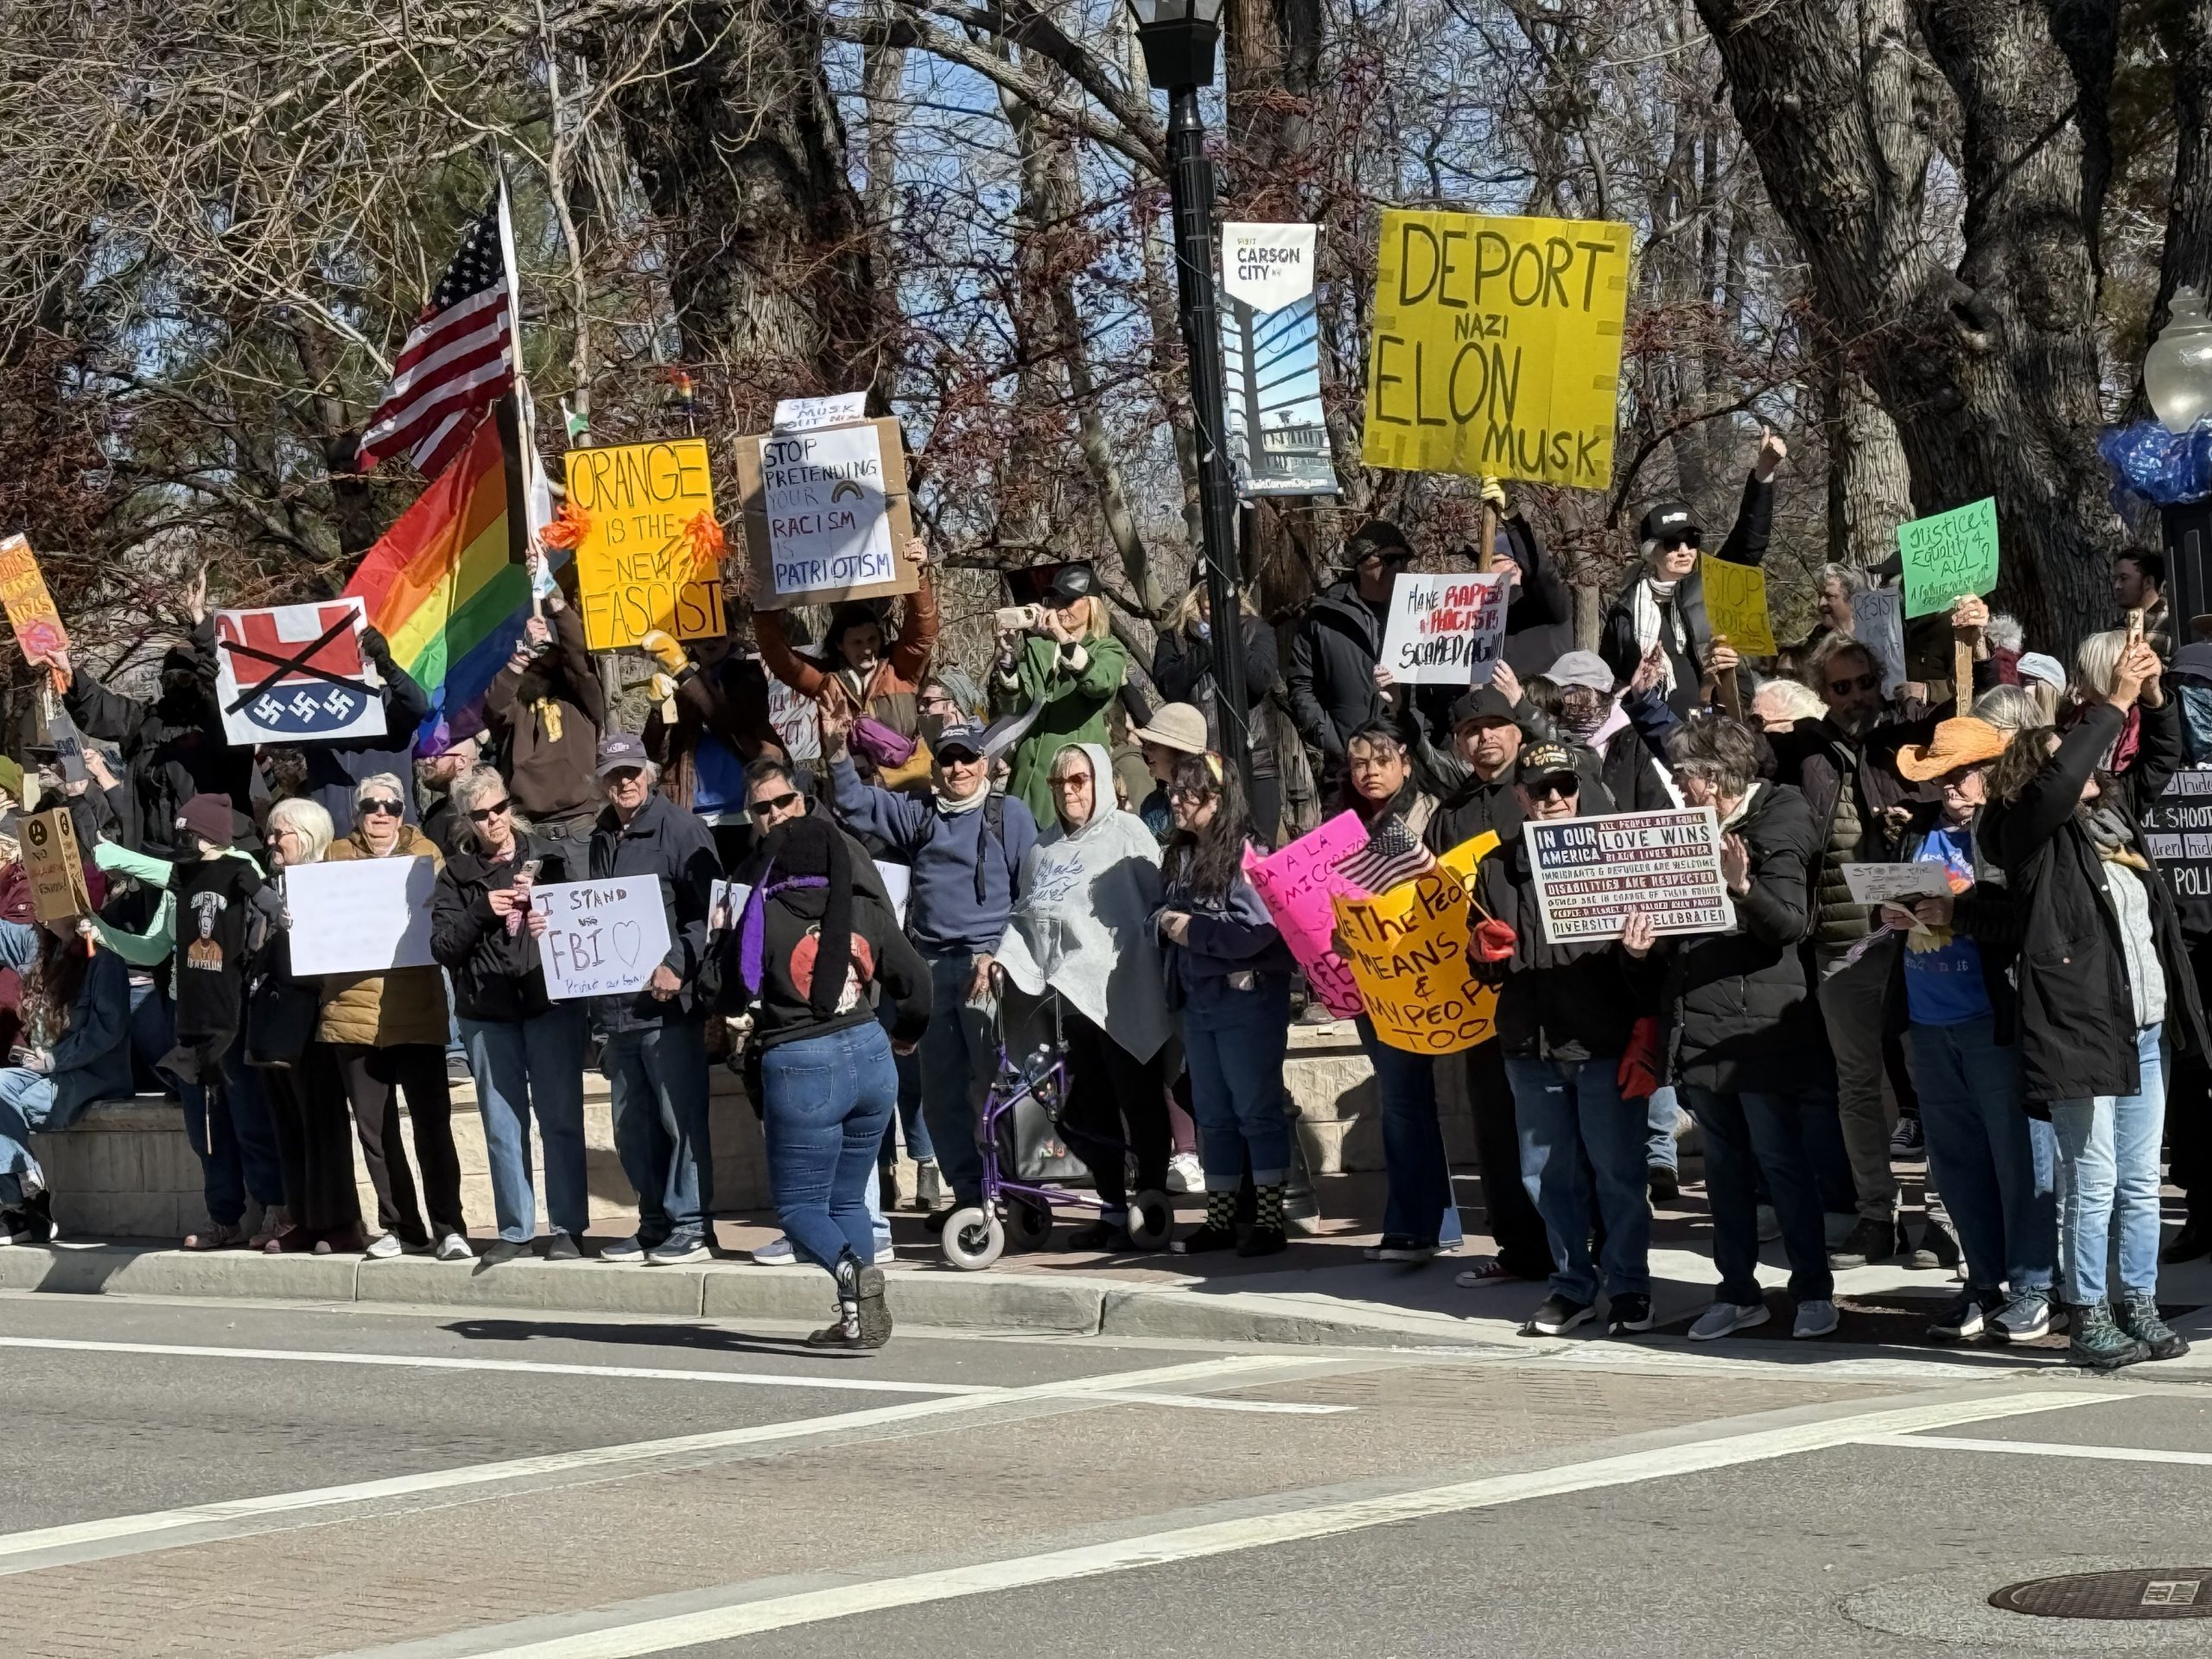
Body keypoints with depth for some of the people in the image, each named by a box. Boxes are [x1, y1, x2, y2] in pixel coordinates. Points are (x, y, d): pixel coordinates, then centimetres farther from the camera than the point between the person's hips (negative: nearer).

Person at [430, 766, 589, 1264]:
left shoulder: (550, 855, 5)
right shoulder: (456, 875, 8)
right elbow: (442, 947, 2)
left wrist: (557, 922, -14)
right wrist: (481, 912, -12)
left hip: (551, 1003, -2)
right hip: (487, 1012, 2)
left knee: (561, 1119, -2)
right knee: (502, 1127, 5)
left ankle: (567, 1228, 3)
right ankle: (515, 1230, 12)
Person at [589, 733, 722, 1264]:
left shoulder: (679, 828, -4)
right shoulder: (598, 841, 16)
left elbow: (708, 909, -11)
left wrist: (678, 966, -21)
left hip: (668, 1003, -7)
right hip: (616, 1008, 7)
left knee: (681, 1117, -5)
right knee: (632, 1126, 11)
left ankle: (690, 1225, -1)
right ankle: (654, 1223, 19)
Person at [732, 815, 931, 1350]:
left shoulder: (765, 918, -10)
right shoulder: (867, 914, 3)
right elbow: (917, 982, 10)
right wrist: (905, 1033, 30)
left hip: (800, 1068, -5)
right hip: (870, 1055, 5)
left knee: (799, 1204, 6)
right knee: (848, 1198, 17)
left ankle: (851, 1268, -23)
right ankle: (860, 1318, 6)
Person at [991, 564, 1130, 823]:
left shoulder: (1108, 649, 8)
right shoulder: (1035, 647, 17)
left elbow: (1100, 684, -17)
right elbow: (1015, 704, 4)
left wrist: (1063, 637, -26)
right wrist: (1008, 655, -11)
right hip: (1031, 769, 3)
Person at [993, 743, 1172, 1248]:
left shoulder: (1127, 833, 1)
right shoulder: (1043, 848, 19)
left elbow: (1158, 903, -4)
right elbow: (1026, 917, 22)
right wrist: (1002, 958, 7)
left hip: (1122, 994, -6)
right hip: (1069, 993, 6)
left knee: (1141, 1102, -2)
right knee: (1089, 1107, 7)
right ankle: (1113, 1210, 16)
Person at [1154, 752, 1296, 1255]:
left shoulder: (1245, 854, -13)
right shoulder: (1178, 856, 12)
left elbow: (1261, 927, -22)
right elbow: (1165, 915, 21)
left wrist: (1194, 929, -15)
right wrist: (1166, 922, -1)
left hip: (1247, 997, -8)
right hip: (1198, 1000, 8)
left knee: (1257, 1109, -3)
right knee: (1212, 1114, 13)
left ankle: (1269, 1221, 0)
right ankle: (1220, 1219, 19)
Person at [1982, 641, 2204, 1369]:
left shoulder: (2114, 814, 15)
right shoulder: (2030, 831, -5)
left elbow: (2162, 761, 25)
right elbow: (2060, 779, -23)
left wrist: (2153, 697, 7)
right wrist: (2116, 702, -17)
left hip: (2144, 1030, 7)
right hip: (2081, 1030, -7)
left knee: (2141, 1184, 11)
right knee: (2092, 1184, -5)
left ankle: (2140, 1309, 19)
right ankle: (2087, 1318, 1)